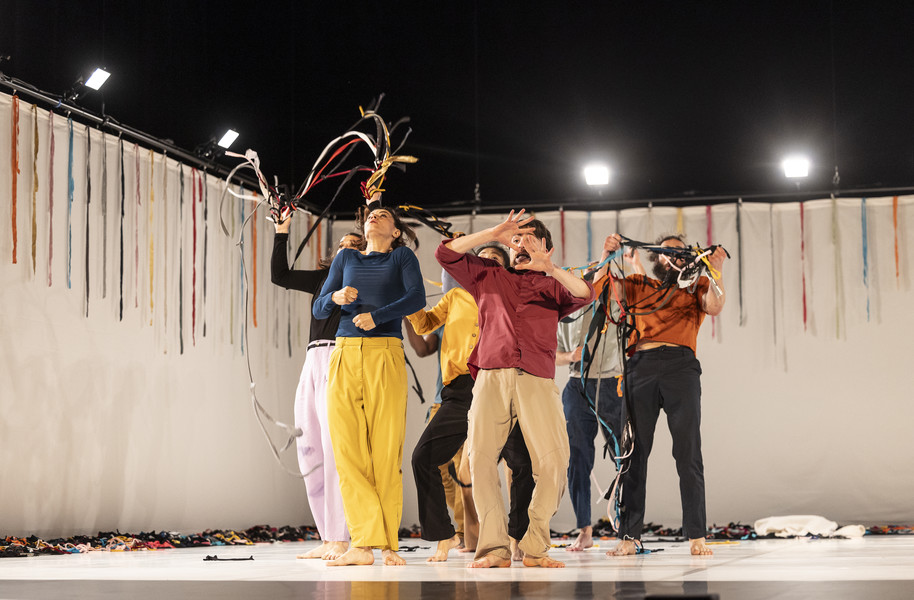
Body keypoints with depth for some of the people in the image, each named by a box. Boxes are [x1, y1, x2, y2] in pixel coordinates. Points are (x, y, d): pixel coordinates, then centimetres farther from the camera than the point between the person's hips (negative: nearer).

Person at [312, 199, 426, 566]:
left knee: (386, 452, -6)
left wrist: (376, 315, -18)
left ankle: (389, 544, -1)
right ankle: (363, 545, -7)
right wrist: (336, 297, -7)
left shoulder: (402, 256, 12)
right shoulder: (346, 258, 20)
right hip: (345, 357, 3)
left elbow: (417, 297, -5)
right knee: (348, 452, -6)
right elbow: (318, 310, 15)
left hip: (385, 356, -3)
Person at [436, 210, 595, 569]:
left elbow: (585, 295, 2)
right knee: (480, 456, -17)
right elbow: (446, 253, 17)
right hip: (491, 377, 1)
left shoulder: (552, 287, 23)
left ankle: (535, 547, -7)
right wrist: (493, 234, 12)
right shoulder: (488, 277, 26)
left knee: (553, 461, -17)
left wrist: (549, 267, -10)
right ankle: (494, 548, -14)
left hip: (537, 381, -1)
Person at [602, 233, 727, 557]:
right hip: (640, 366, 1)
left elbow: (714, 305, 2)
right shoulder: (638, 286, 25)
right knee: (633, 452, -2)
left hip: (680, 367, -1)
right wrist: (607, 254, -5)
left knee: (688, 453, -7)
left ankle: (696, 536, -6)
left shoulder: (696, 287, 22)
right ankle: (629, 536, -1)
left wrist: (715, 270, -12)